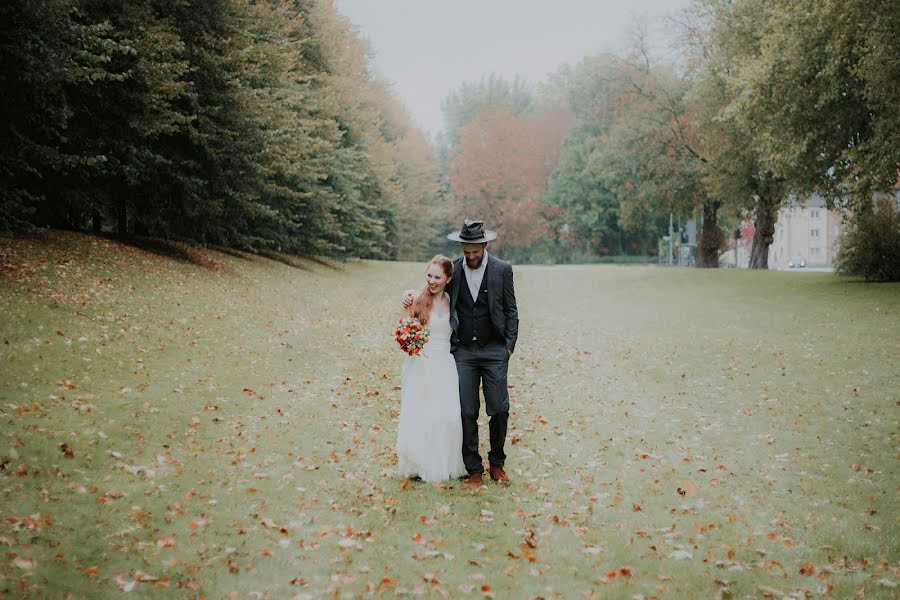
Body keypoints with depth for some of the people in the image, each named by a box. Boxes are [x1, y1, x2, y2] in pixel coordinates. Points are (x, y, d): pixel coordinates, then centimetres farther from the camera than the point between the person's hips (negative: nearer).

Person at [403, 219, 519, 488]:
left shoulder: (502, 269, -2)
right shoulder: (453, 269, 1)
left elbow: (511, 311, 4)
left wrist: (510, 345, -2)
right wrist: (412, 295, -3)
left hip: (494, 350, -1)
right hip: (463, 351, 1)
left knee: (499, 409, -1)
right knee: (467, 412, 0)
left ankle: (497, 463, 19)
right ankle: (474, 469, 11)